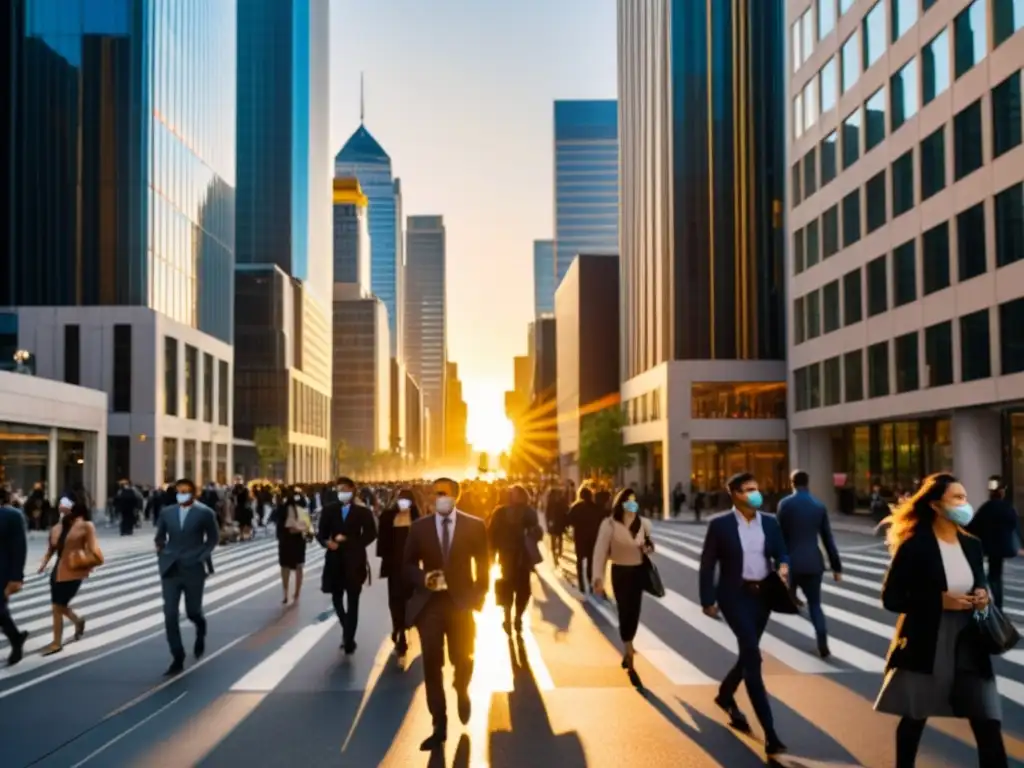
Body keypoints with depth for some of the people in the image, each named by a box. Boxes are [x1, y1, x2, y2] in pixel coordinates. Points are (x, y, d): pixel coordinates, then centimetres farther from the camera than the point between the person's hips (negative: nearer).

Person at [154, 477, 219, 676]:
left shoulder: (205, 513, -3)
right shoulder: (166, 512, 6)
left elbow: (213, 537, 7)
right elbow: (160, 536, 18)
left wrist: (202, 555, -3)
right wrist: (162, 553, 6)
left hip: (193, 569, -2)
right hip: (170, 569, 2)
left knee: (192, 612, 6)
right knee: (170, 615, -4)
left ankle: (200, 630, 44)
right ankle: (177, 659, 3)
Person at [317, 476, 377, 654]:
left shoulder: (362, 512, -2)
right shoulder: (329, 510, 5)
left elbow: (371, 534, -8)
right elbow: (321, 533, 3)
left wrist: (348, 541, -15)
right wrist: (327, 542, -19)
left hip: (354, 561, -2)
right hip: (335, 560, 3)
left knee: (353, 603, 1)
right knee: (336, 598, 11)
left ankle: (349, 639, 6)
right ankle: (346, 629, 35)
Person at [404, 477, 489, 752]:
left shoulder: (474, 525, -2)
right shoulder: (419, 527, 0)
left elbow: (482, 563, 6)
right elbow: (408, 564, 7)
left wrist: (479, 595, 0)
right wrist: (422, 579, -13)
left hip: (461, 602, 0)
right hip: (429, 602, 1)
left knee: (462, 659, 7)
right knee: (432, 665, -2)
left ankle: (462, 692, 44)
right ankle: (439, 727, 8)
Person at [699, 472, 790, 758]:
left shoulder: (769, 522, 5)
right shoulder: (720, 524, -8)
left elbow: (781, 553, 8)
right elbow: (707, 564, -6)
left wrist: (783, 567, -15)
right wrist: (708, 601, -8)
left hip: (763, 594, 5)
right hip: (735, 595, -5)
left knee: (748, 651, 17)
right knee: (753, 656, -13)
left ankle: (725, 695, 46)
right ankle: (770, 733, -12)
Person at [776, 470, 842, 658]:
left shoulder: (785, 504, -5)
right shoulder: (819, 506, 5)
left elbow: (779, 535, -7)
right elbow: (828, 539, 7)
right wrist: (836, 566, 12)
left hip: (791, 561, -3)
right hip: (813, 562, 3)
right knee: (815, 604, 9)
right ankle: (823, 646, -2)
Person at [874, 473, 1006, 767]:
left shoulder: (972, 545, 5)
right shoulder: (914, 546, -12)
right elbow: (891, 599, -12)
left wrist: (982, 597, -5)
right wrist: (939, 600, -20)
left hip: (968, 645, 5)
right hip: (925, 646, -4)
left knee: (989, 724, 0)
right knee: (914, 718, 12)